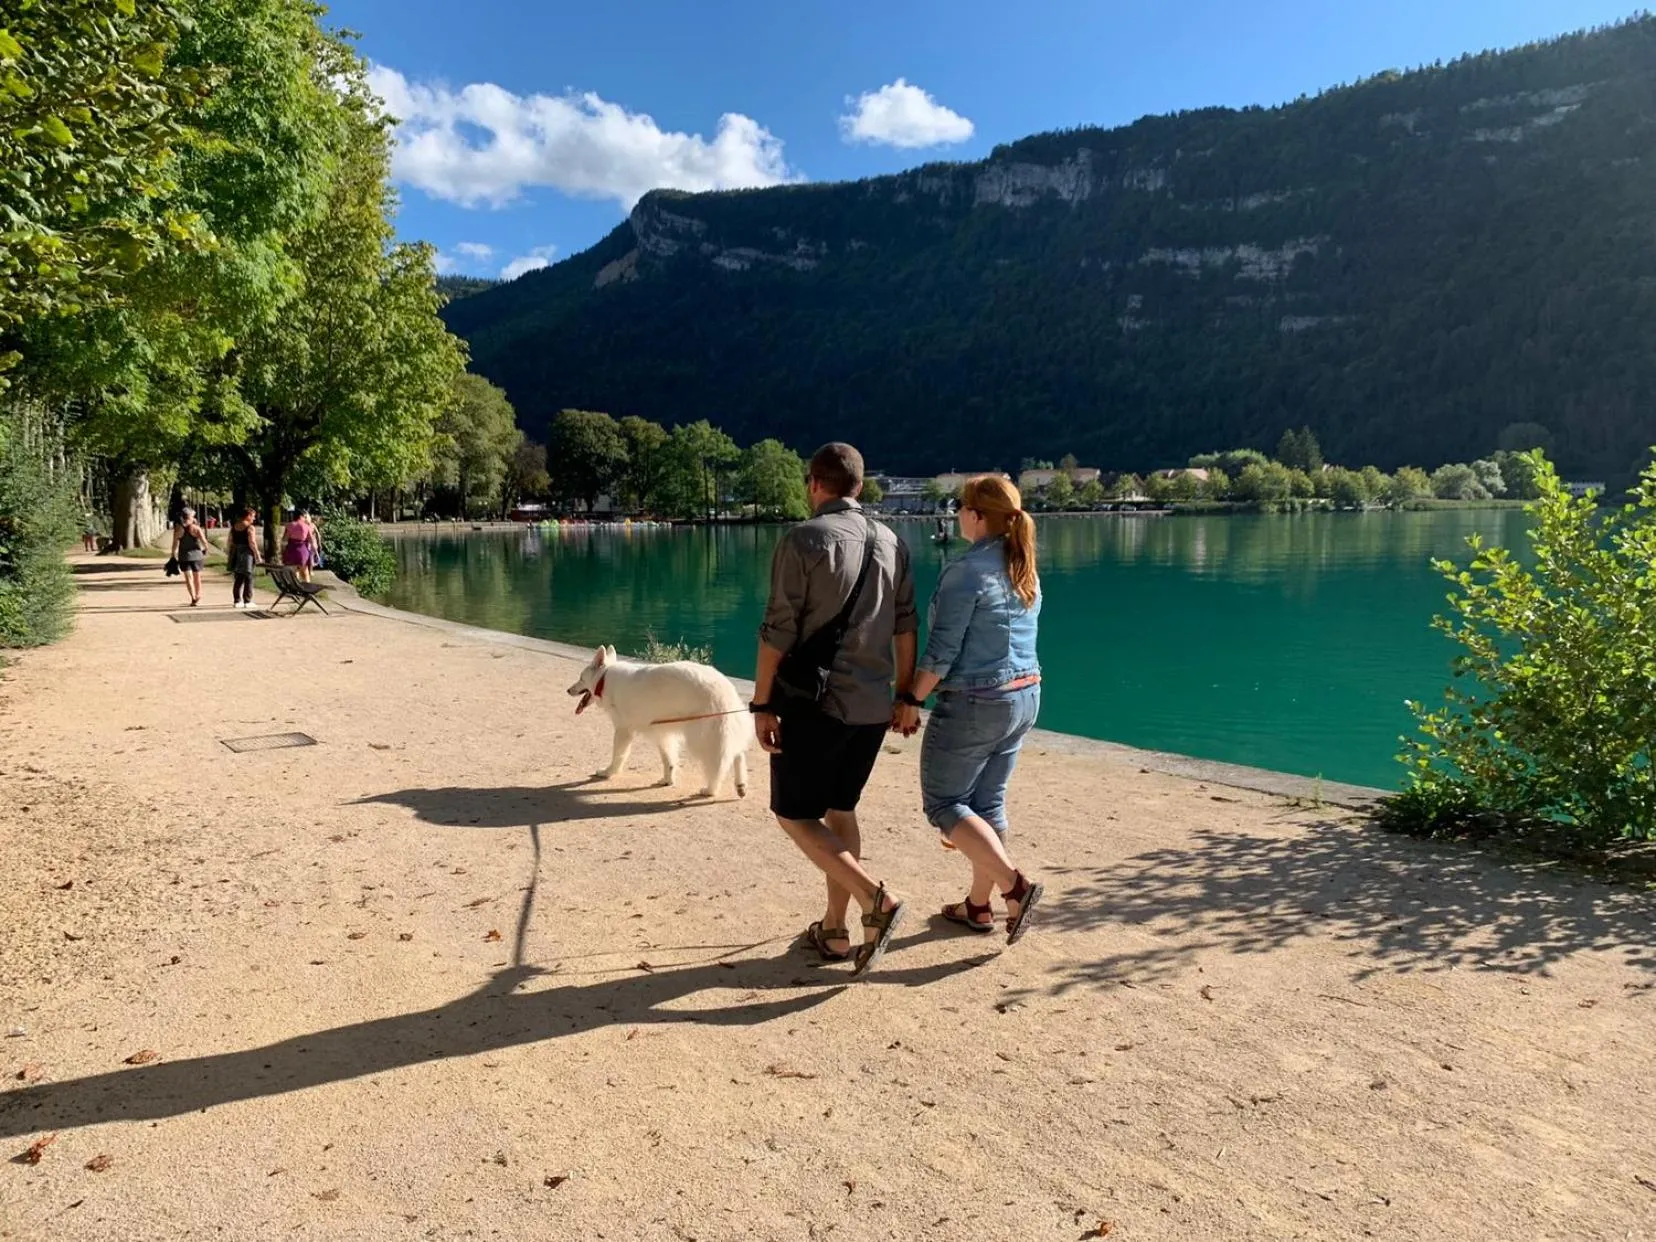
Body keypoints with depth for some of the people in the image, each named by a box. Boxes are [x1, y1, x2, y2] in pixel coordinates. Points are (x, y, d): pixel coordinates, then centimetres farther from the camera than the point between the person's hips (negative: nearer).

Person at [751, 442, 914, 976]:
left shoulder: (802, 540, -11)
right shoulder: (892, 543, 7)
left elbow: (778, 631, -12)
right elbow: (905, 628, 10)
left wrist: (762, 703, -6)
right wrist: (906, 697, 17)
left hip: (815, 703, -6)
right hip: (873, 706, 6)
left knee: (794, 814, 6)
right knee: (839, 809, 18)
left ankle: (875, 901, -8)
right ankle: (834, 931, 22)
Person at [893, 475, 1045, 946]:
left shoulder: (966, 572, -18)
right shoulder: (1026, 573, 8)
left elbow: (941, 651, -19)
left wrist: (912, 701, -9)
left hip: (974, 703, -8)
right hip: (1025, 696, 8)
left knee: (944, 802, 4)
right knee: (988, 800, 16)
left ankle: (1015, 884, -7)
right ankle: (979, 906, 24)